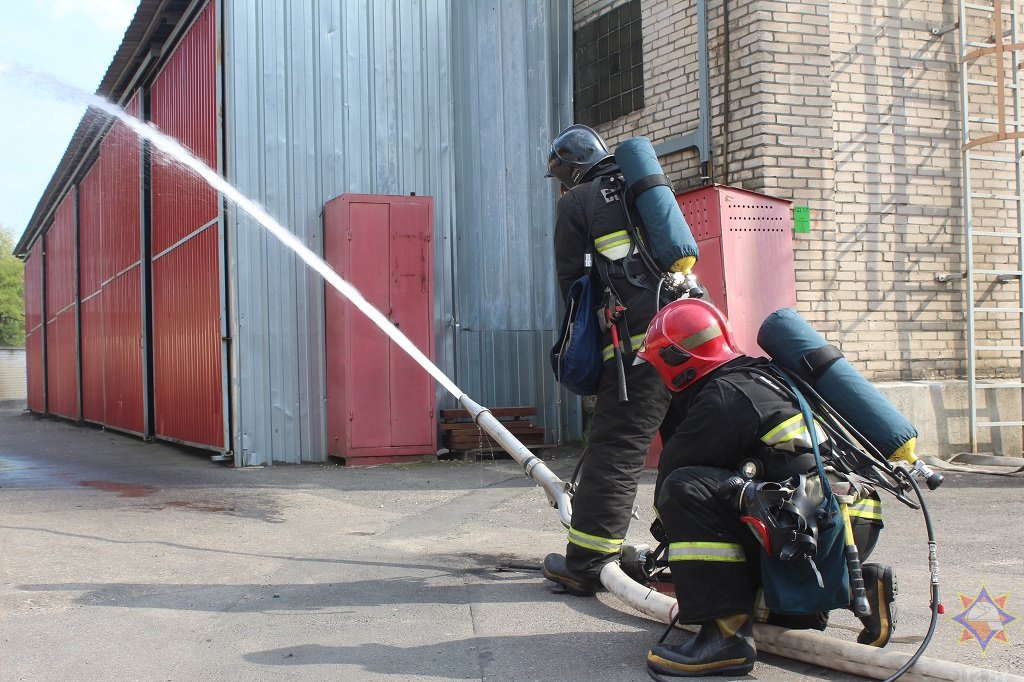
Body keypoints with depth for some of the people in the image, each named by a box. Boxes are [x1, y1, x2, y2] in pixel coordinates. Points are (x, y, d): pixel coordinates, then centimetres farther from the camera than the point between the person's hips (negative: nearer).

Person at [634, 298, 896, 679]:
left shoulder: (723, 396, -13)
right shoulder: (755, 377, 17)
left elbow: (675, 471, -7)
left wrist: (668, 527, 15)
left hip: (827, 529, -10)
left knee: (686, 489, -20)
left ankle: (727, 636, -22)